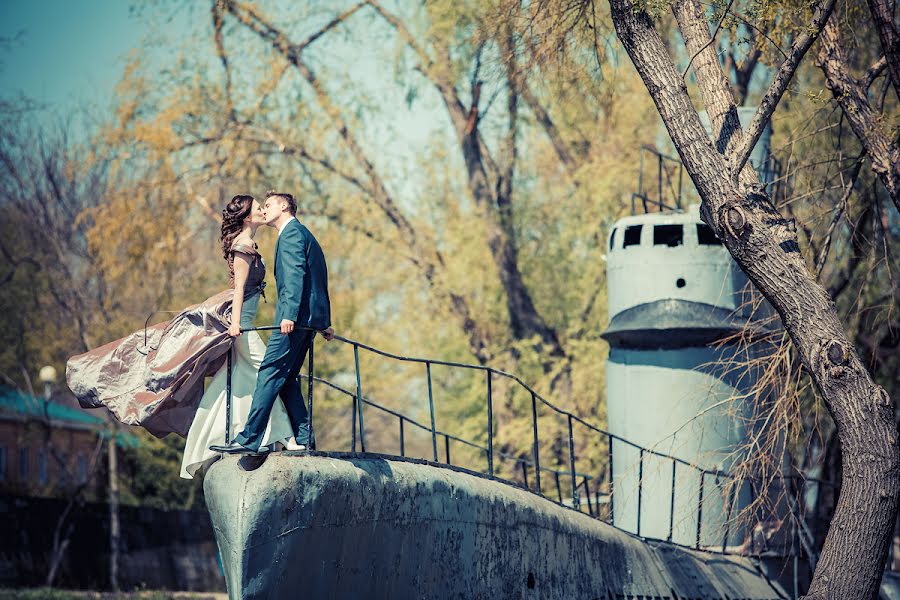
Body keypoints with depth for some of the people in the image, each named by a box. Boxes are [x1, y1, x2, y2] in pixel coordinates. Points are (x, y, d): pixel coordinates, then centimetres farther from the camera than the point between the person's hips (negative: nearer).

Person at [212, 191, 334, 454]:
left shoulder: (291, 232, -5)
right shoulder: (305, 235, 26)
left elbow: (295, 274, -19)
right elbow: (320, 281, 27)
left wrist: (289, 314, -27)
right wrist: (325, 322, 28)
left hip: (295, 317, -10)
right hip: (310, 318, 10)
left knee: (269, 375, -12)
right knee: (286, 378, 12)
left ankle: (249, 440, -16)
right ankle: (303, 438, 8)